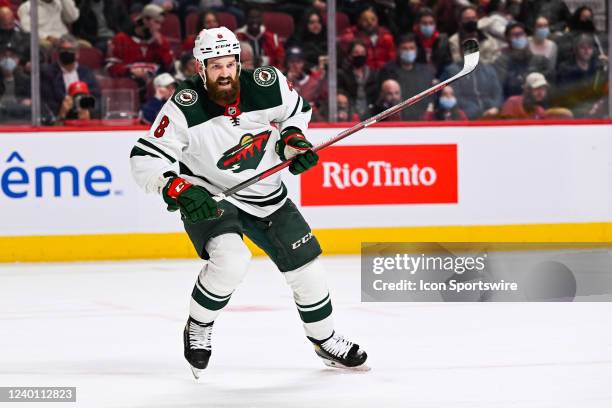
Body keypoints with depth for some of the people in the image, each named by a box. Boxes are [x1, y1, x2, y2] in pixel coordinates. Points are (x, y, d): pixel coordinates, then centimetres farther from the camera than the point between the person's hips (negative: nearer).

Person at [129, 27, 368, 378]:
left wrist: (293, 139, -10)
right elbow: (145, 159, -24)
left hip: (267, 194, 5)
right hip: (208, 198, -5)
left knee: (306, 266, 7)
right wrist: (178, 189, -38)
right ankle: (198, 329, -4)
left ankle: (326, 341, 31)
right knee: (231, 260, -31)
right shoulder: (185, 108, -25)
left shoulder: (268, 84, -16)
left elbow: (297, 110, 8)